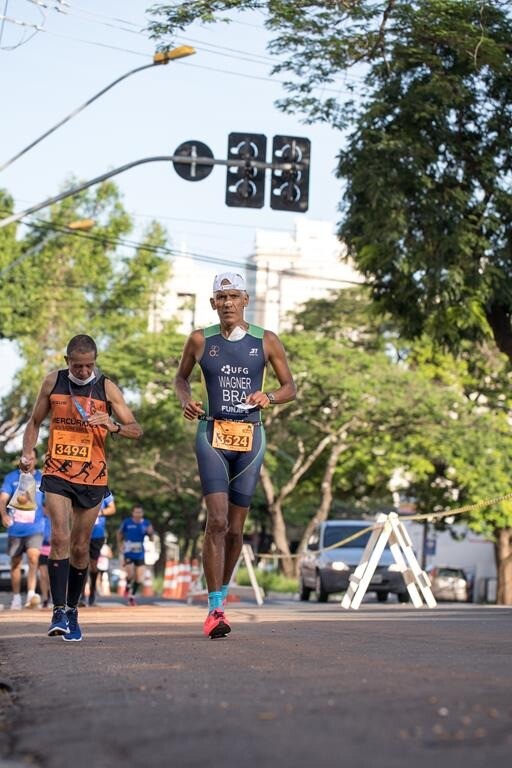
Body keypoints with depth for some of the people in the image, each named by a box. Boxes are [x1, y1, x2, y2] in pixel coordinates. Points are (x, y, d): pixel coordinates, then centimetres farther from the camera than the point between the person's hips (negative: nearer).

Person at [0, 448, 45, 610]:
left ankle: (31, 594, -24)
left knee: (33, 558, -21)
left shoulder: (42, 479, 4)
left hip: (35, 528, -1)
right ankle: (16, 598, 20)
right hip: (15, 528, 1)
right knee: (15, 563, 8)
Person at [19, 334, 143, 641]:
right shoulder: (53, 382, 3)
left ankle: (72, 612, 21)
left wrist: (113, 426, -23)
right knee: (60, 538, -16)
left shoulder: (107, 388, -1)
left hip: (93, 477, 0)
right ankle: (59, 610, -16)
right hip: (57, 473, 0)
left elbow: (137, 430, -2)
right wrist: (27, 454, -1)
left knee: (80, 547, 7)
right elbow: (35, 422, 15)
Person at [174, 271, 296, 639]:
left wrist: (268, 397, -11)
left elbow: (290, 388, 9)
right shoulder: (200, 340, 4)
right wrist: (185, 399, -2)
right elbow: (181, 378, 19)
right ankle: (215, 609, -16)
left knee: (235, 528, 6)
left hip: (250, 436, 2)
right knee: (217, 520, -16)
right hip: (212, 434, -1)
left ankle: (222, 593, 28)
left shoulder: (266, 341, 4)